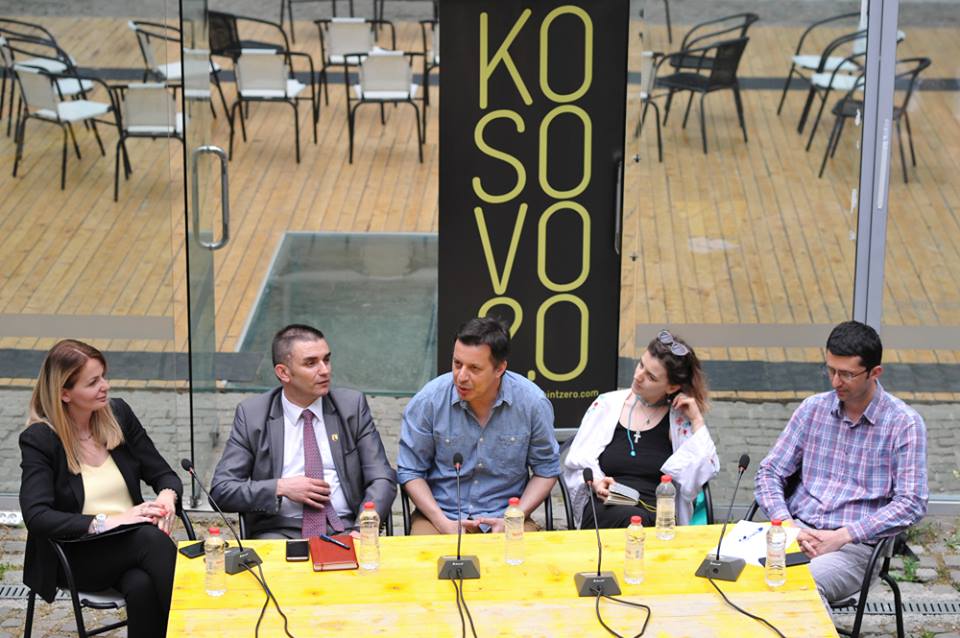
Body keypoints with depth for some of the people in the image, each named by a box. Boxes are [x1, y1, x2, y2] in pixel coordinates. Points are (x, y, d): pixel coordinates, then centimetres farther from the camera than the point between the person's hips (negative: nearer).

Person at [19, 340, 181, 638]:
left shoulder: (118, 414, 6)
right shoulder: (39, 439, -8)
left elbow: (164, 475, 9)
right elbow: (36, 516, -18)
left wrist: (167, 496, -16)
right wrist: (107, 522, -26)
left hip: (131, 547, 3)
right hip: (76, 556, -3)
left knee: (142, 586, -35)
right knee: (152, 538, -33)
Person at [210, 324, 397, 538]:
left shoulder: (352, 405, 7)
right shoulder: (251, 415, 4)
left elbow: (382, 480, 4)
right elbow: (221, 490, 2)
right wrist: (280, 488, -11)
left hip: (343, 529, 2)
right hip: (278, 532, -2)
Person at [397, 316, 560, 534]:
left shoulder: (533, 402, -6)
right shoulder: (427, 401, -8)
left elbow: (546, 470, 6)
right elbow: (411, 471, 1)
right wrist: (443, 523, -12)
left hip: (504, 516, 1)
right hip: (440, 514, -1)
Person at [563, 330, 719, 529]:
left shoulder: (680, 418, 9)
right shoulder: (607, 405, 14)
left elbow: (704, 472, -2)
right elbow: (577, 463, 13)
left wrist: (697, 421, -1)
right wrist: (595, 481, -8)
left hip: (658, 514, 0)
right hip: (606, 510, 1)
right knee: (632, 518, -37)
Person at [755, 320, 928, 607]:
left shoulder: (904, 423, -1)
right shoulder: (813, 408, 12)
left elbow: (911, 503, -9)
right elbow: (770, 472, 12)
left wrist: (841, 536, -15)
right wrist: (786, 524, -7)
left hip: (856, 544, -4)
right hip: (798, 529, 4)